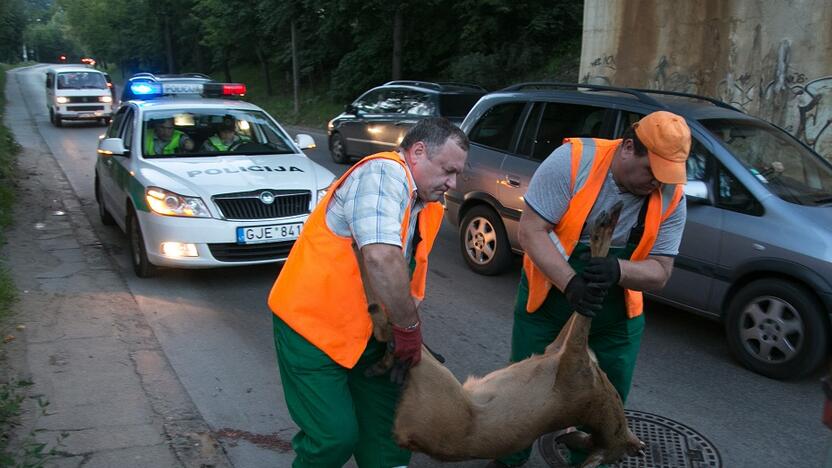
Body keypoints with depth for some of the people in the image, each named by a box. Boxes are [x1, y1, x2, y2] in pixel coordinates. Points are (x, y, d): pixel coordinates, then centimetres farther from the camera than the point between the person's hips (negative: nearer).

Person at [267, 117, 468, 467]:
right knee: (335, 435, -6)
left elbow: (408, 278, 12)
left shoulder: (428, 208, 9)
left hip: (367, 330, 9)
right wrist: (409, 328, -24)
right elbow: (380, 258, -35)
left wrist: (409, 338, -3)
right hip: (313, 323, -9)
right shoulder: (385, 173, -19)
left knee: (386, 425, 11)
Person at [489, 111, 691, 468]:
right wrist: (571, 283, -36)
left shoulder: (671, 197, -12)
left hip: (616, 315, 3)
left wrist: (617, 271, -34)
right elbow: (531, 229, -23)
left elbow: (659, 272, -11)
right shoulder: (572, 160, -23)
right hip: (547, 300, -2)